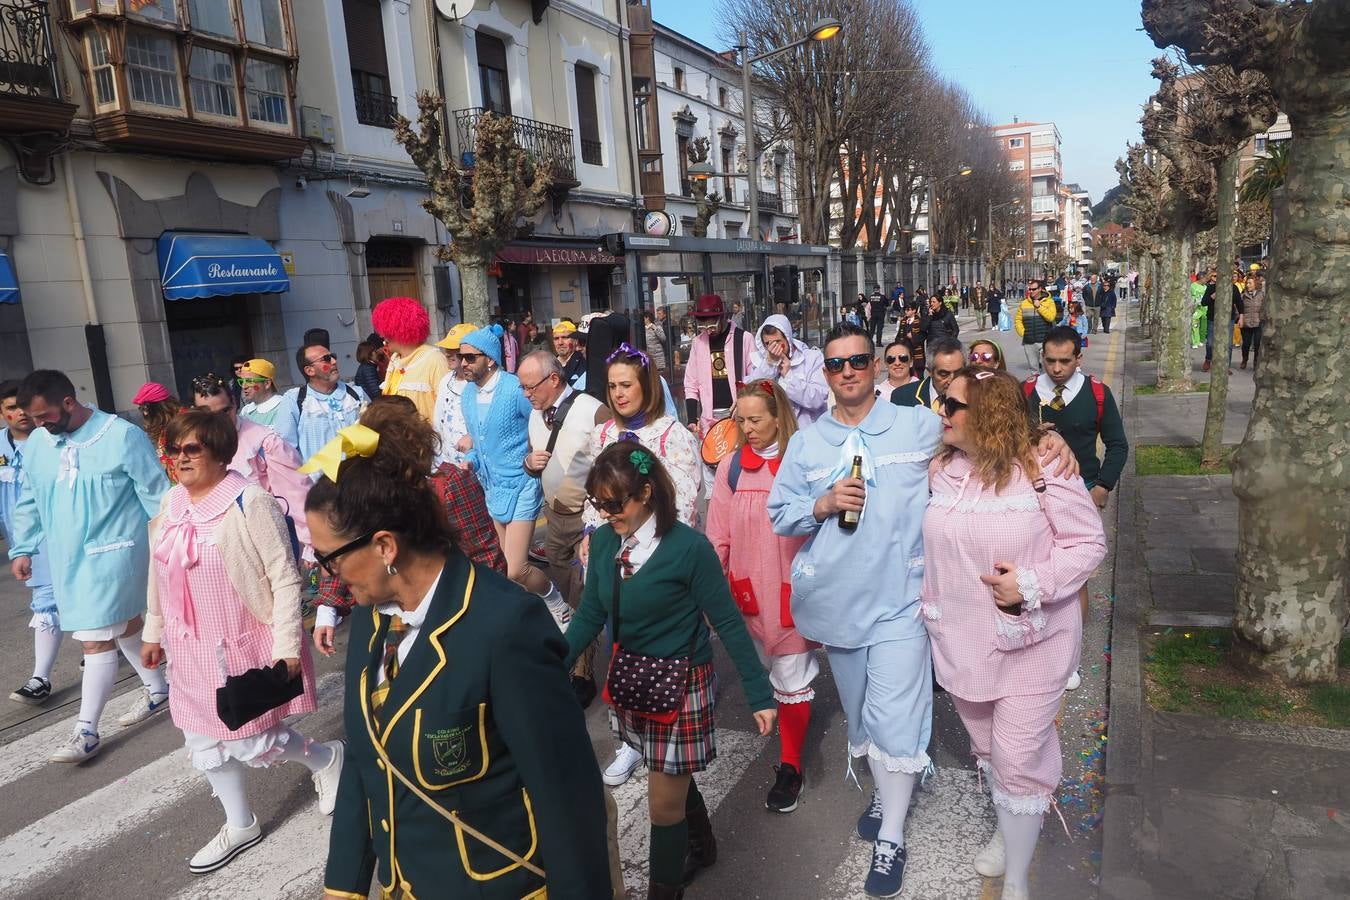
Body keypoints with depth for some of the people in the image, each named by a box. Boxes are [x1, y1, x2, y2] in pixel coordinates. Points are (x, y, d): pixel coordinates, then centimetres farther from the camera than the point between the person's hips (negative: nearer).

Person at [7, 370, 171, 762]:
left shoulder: (123, 436, -15)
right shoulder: (36, 446, 4)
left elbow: (156, 496, -11)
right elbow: (28, 502, 16)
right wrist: (21, 549, 12)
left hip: (110, 553, -7)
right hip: (65, 557, 7)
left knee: (96, 640, -6)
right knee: (124, 624, 19)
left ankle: (86, 731, 5)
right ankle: (156, 689, 35)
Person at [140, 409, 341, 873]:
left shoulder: (249, 502, -19)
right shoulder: (171, 503, 3)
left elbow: (285, 577, -18)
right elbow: (159, 574, 16)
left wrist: (287, 646, -19)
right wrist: (153, 632, 20)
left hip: (242, 646, -7)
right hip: (191, 649, 8)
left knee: (250, 741, 0)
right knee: (205, 741, 16)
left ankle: (327, 757, 29)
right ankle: (240, 825, 37)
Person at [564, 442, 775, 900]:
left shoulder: (689, 548, -23)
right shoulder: (603, 540, -7)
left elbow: (728, 624, -15)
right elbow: (589, 615, 1)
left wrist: (759, 695, -12)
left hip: (681, 685, -5)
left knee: (664, 803, 7)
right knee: (673, 777, 26)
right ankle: (701, 847, 54)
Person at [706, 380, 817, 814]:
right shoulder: (730, 467, 1)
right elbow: (718, 536, 3)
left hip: (792, 588, -3)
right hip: (748, 589, 3)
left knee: (791, 678, 7)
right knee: (762, 670, 18)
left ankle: (790, 766, 22)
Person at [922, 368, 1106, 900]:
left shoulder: (1042, 470, -18)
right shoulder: (942, 469, 0)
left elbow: (1089, 543, -13)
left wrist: (1032, 584, -25)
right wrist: (931, 605, 14)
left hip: (1029, 642, -5)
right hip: (960, 640, 5)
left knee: (1018, 759, 1)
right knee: (986, 747, 22)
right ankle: (1007, 831, 50)